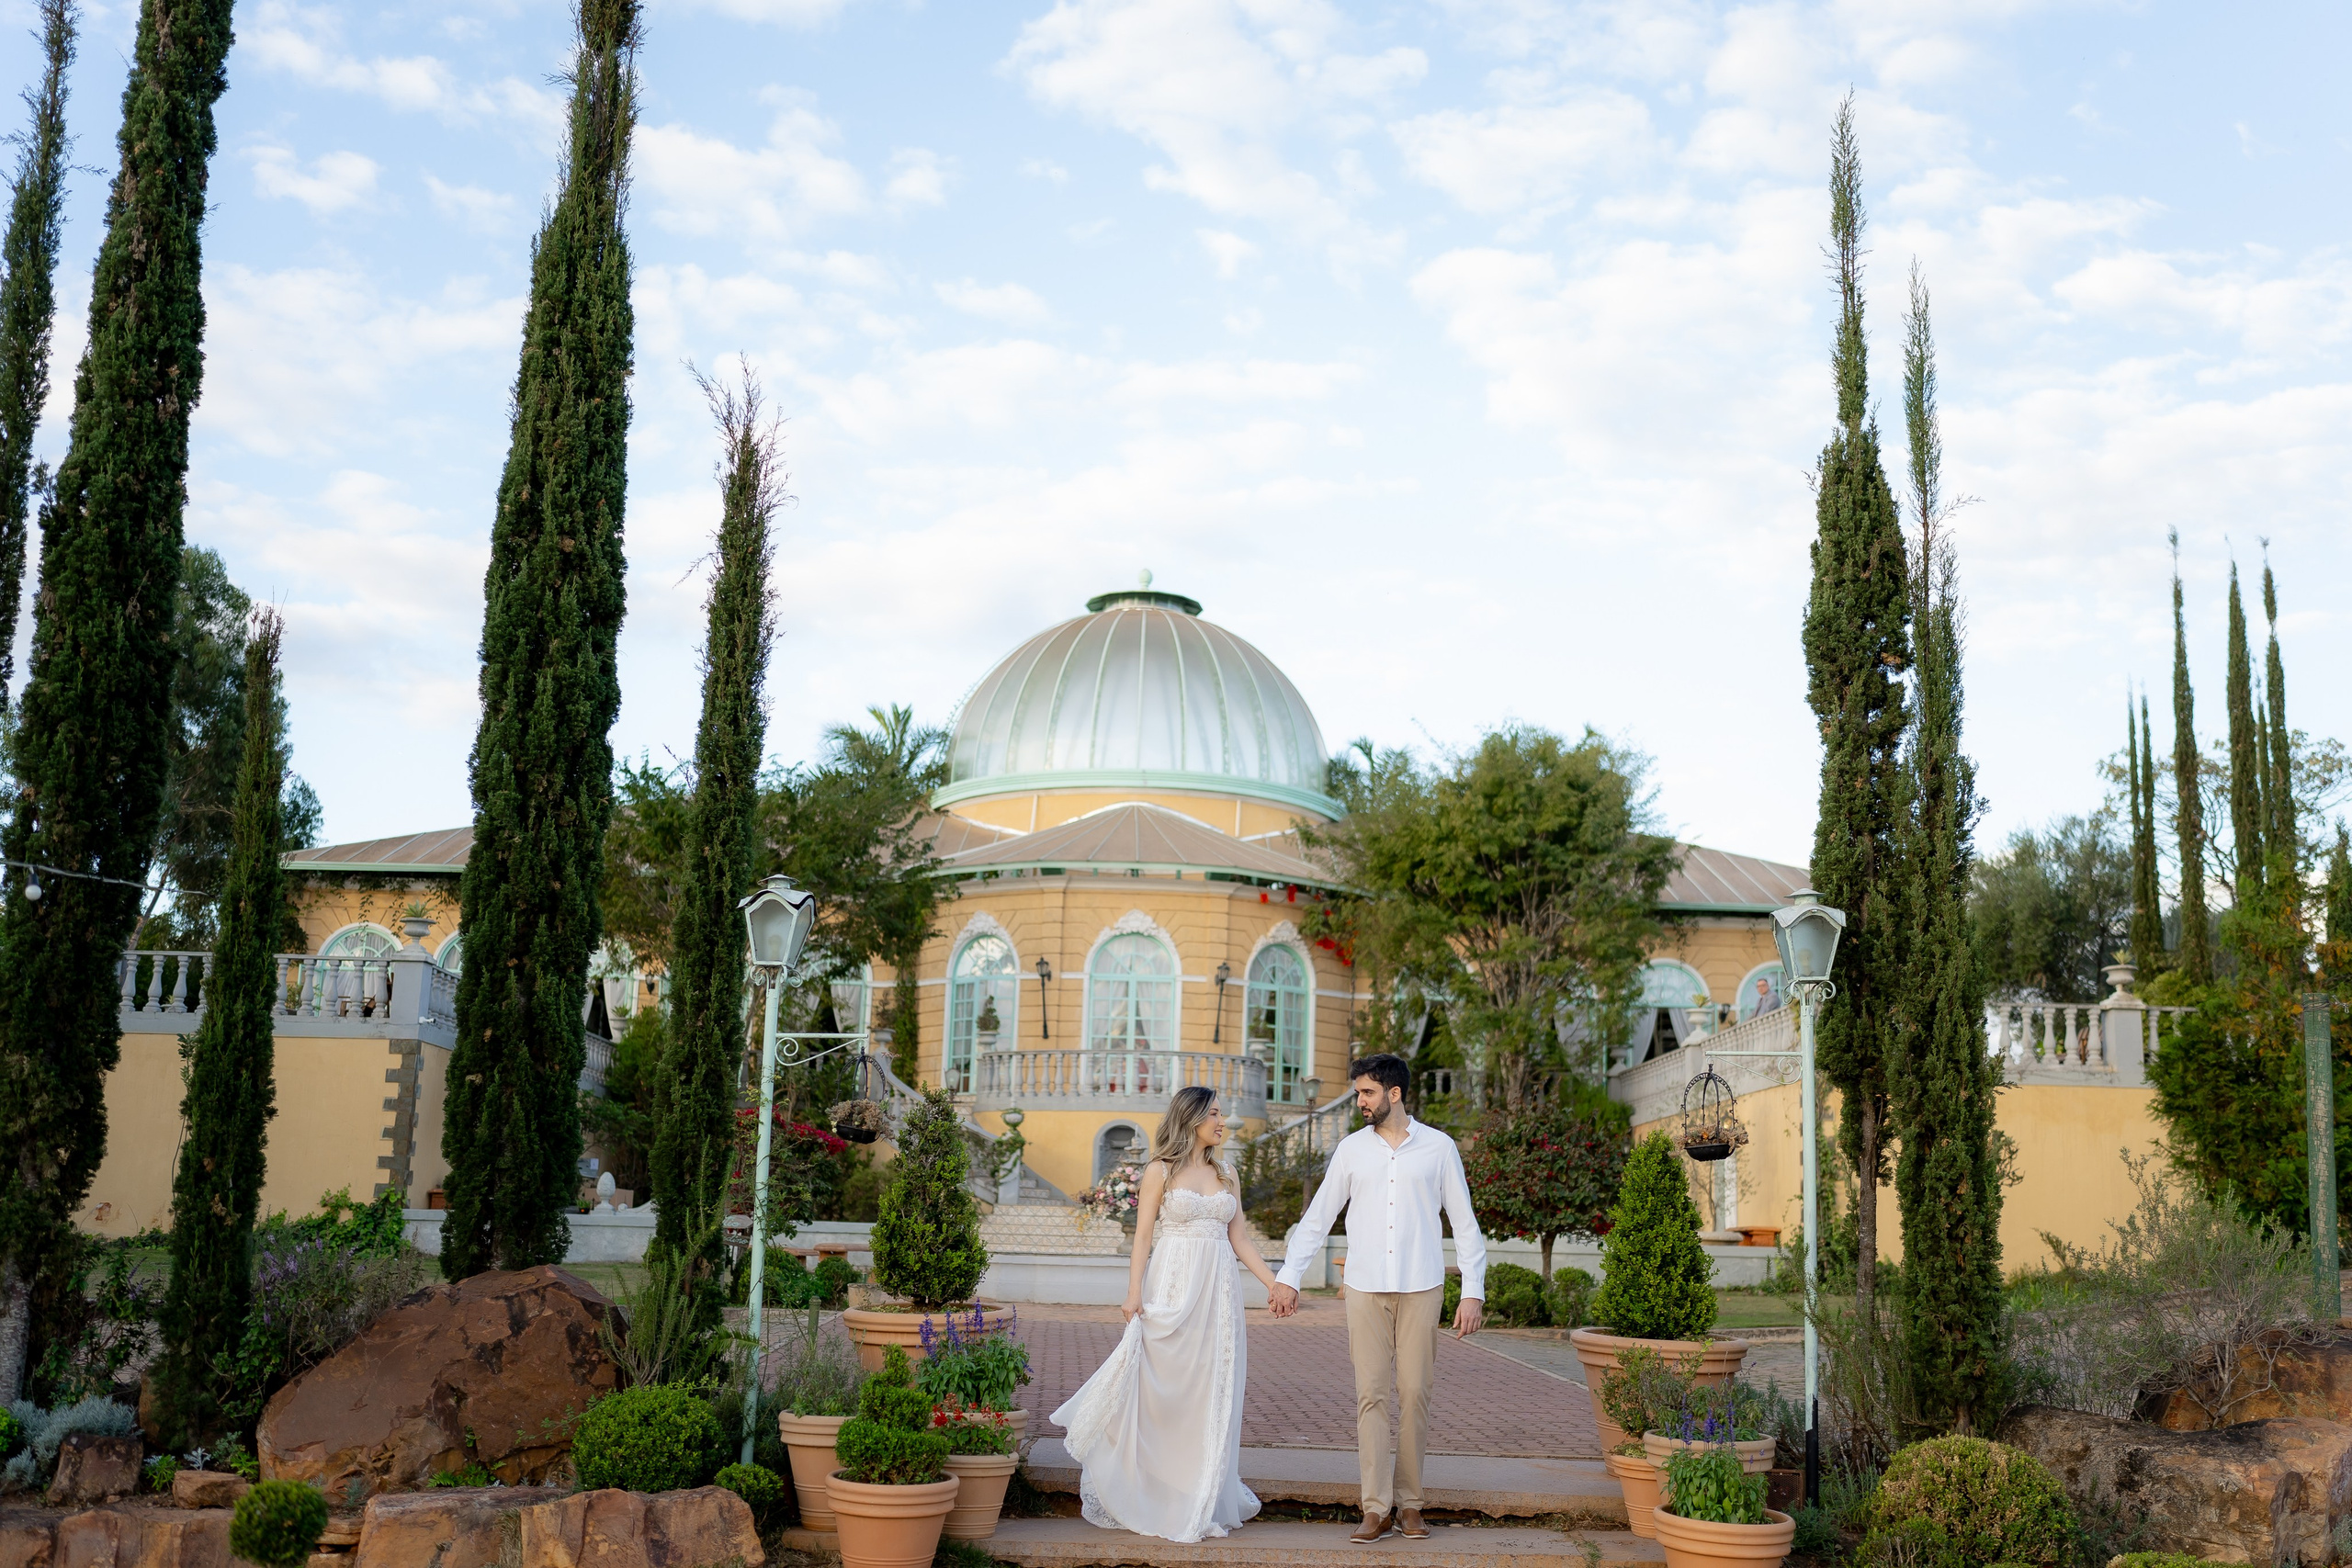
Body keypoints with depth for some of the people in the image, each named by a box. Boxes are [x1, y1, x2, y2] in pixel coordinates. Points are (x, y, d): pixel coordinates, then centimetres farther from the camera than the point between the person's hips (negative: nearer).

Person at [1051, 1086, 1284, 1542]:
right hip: (1173, 1289, -4)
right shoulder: (1161, 1171, 0)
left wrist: (1274, 1284, 7)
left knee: (1212, 1395, 5)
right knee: (1160, 1392, -3)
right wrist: (1134, 1293, -14)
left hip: (1218, 1291, 4)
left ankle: (1202, 1500, 14)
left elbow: (1239, 1239, 13)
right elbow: (1143, 1236, -4)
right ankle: (1147, 1498, 10)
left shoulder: (1226, 1175, 13)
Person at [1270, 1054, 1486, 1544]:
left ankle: (1409, 1503, 12)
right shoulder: (1351, 1149, 8)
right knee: (1371, 1395, -2)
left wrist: (1473, 1291, -1)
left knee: (1414, 1394, 0)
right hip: (1366, 1288, 1)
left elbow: (1464, 1223, 5)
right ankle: (1376, 1508, 1)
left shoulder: (1438, 1147, 3)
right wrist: (1288, 1278, 4)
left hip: (1421, 1288, -1)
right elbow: (1317, 1218, 11)